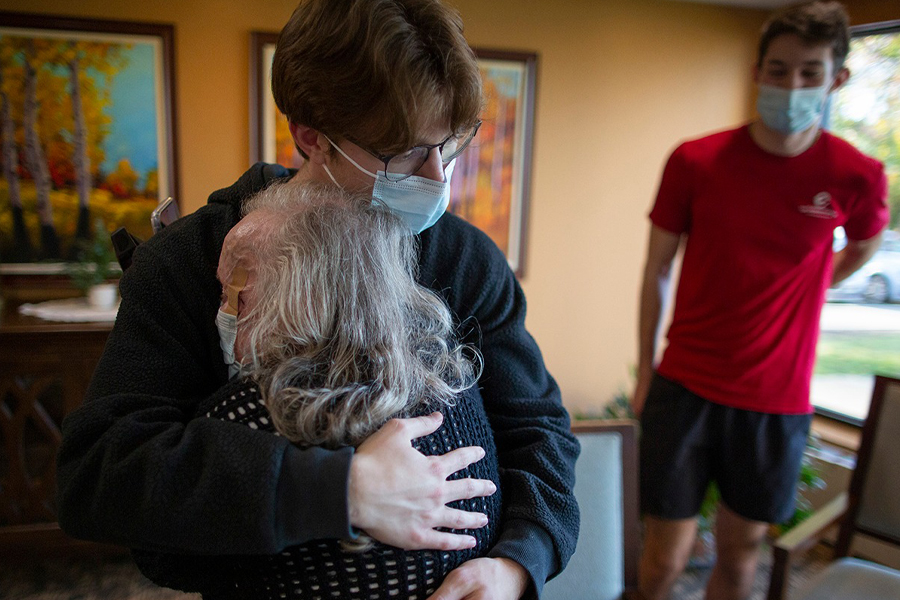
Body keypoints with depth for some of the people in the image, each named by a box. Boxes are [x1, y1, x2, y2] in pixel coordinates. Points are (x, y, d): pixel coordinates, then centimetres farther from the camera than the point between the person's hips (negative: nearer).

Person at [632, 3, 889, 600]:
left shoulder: (858, 176, -5)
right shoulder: (695, 161, -7)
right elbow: (657, 270, 1)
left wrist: (801, 293, 12)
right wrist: (645, 371, 4)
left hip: (778, 401, 1)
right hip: (684, 388, -1)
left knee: (741, 552, 16)